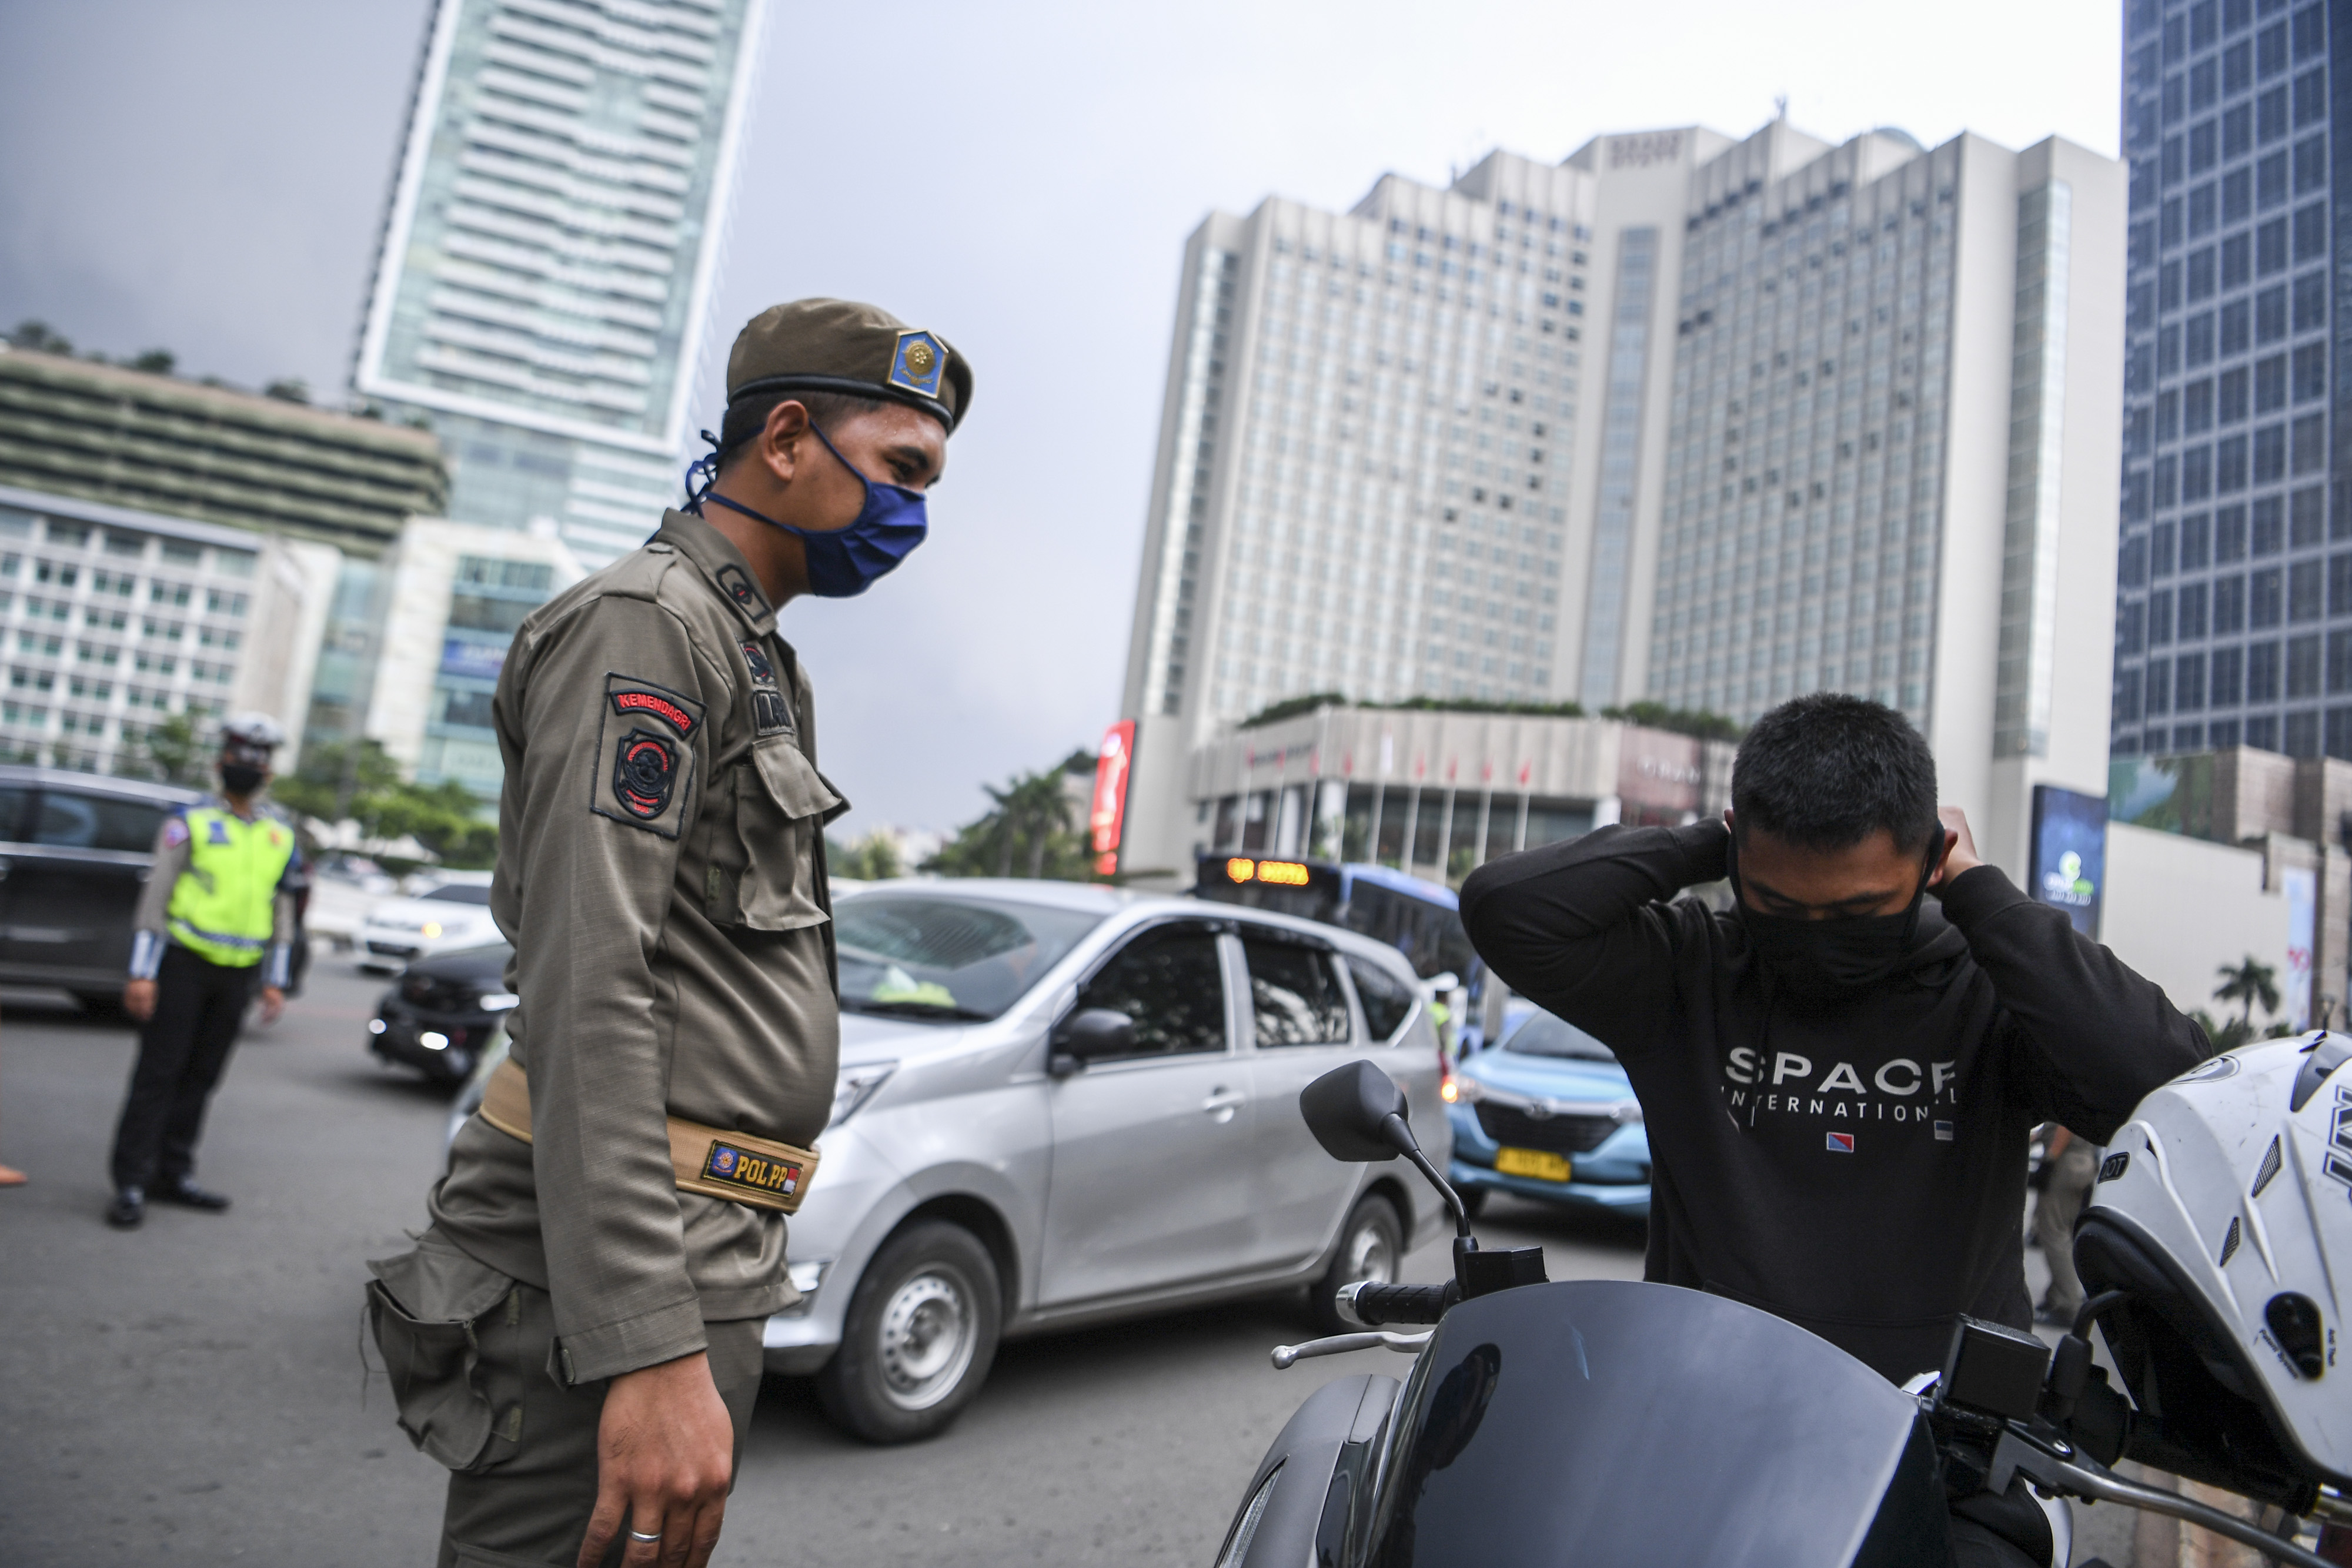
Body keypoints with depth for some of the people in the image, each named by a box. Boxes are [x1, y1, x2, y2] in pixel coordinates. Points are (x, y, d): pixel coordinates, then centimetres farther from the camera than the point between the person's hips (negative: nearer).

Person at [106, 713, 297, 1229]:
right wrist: (142, 973, -10)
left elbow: (281, 914, 15)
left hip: (237, 974, 4)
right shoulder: (190, 823, -1)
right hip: (184, 962, -4)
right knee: (158, 1074, -4)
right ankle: (131, 1184, 0)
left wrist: (275, 982, 11)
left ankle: (173, 1174, 18)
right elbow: (156, 896, -4)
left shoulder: (282, 839, 11)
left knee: (201, 1079, 9)